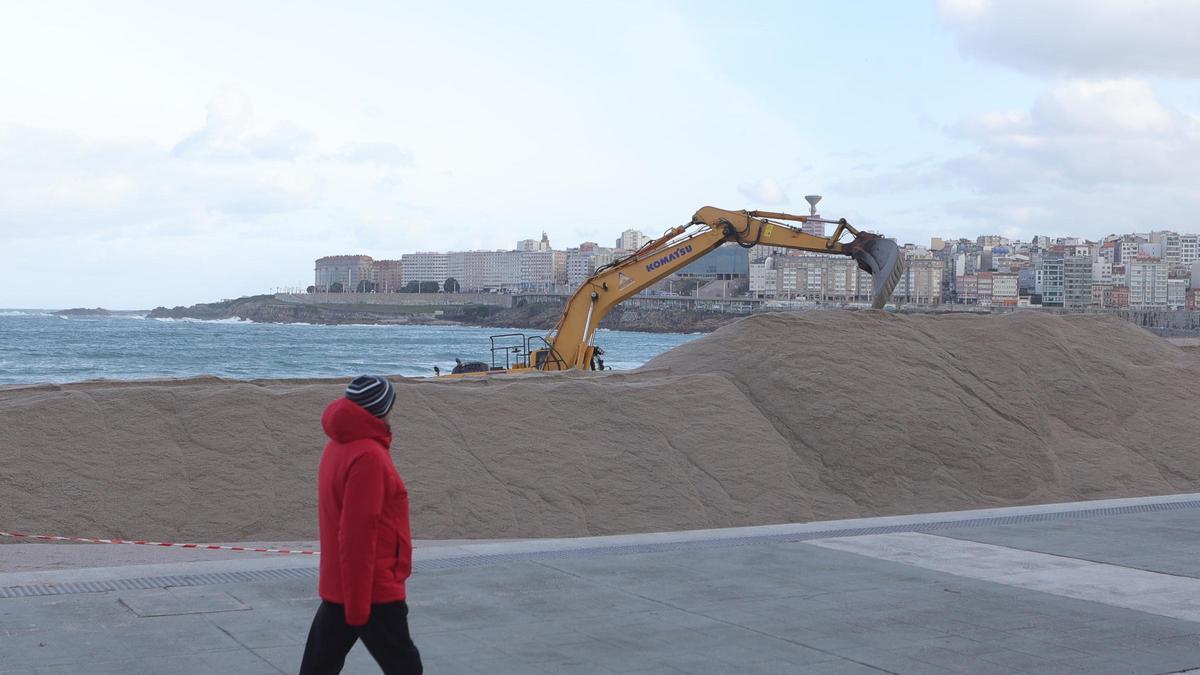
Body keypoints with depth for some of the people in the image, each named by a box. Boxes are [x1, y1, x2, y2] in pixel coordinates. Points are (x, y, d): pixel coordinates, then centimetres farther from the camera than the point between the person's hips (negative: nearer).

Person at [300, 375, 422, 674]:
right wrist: (359, 604, -20)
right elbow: (358, 534, -22)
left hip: (337, 587, 9)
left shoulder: (339, 446, 10)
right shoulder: (368, 456, -19)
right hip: (372, 591, -9)